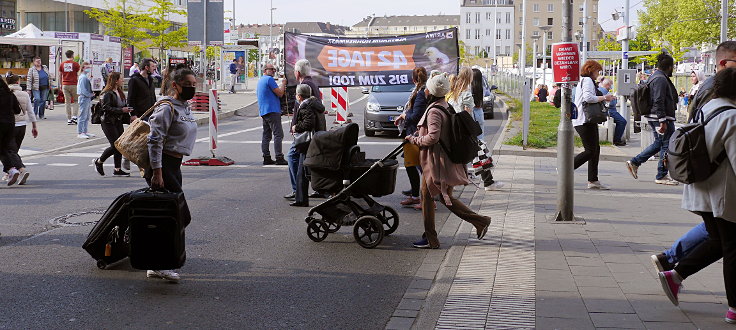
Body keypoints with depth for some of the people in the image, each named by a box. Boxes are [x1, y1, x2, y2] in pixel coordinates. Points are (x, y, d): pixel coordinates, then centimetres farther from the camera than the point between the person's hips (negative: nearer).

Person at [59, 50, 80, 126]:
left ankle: (69, 119, 4)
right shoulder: (75, 64, -3)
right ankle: (74, 116, -7)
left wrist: (61, 85, 17)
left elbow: (60, 76, 9)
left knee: (67, 102, 5)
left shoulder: (62, 64, 7)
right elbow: (79, 75, -3)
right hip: (74, 85, -3)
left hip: (65, 85, 3)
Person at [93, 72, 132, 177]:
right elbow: (106, 108, -22)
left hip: (118, 122, 8)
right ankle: (98, 161, 11)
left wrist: (127, 113, 7)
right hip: (108, 122, -8)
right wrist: (121, 110, -25)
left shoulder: (120, 93, 13)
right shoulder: (107, 93, -14)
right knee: (115, 145, -10)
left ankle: (117, 170, 7)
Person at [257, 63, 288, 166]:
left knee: (266, 135, 9)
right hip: (272, 110, -10)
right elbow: (280, 94, -11)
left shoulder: (260, 81, 22)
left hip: (263, 112, 10)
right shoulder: (269, 79, -9)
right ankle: (279, 158, -15)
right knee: (278, 134, -11)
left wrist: (281, 88, 22)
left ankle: (266, 158, 8)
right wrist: (283, 83, 4)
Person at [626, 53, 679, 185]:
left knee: (659, 143, 19)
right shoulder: (661, 79, -17)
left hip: (654, 117, 11)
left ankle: (634, 162, 18)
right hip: (662, 117, -11)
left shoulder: (655, 76, 16)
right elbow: (658, 102, -23)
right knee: (667, 145, -2)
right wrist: (663, 121, -25)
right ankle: (661, 176, 3)